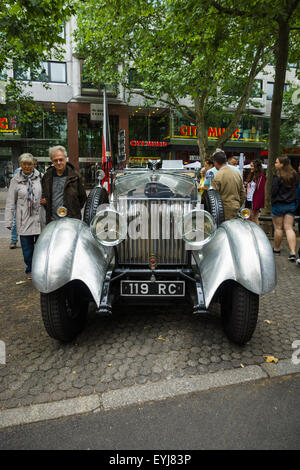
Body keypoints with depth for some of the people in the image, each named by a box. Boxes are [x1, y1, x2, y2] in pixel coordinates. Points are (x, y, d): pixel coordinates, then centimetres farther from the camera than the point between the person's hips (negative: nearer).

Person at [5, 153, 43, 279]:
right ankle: (30, 270, 25)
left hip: (40, 218, 0)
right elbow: (10, 202, 6)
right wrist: (8, 221, 3)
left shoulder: (40, 177, 3)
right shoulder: (16, 180, 5)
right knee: (27, 247, 8)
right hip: (24, 220, 1)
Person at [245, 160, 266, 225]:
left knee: (254, 219, -2)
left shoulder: (261, 177, -10)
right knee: (248, 219, 11)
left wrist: (256, 205, -21)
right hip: (248, 200, 8)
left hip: (254, 201, -8)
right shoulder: (251, 176, 16)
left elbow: (261, 191, -16)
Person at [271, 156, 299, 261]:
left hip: (279, 205, -5)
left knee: (278, 228, 7)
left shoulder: (278, 176, -15)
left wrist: (272, 201, 3)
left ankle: (276, 249, 19)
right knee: (289, 228, 5)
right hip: (291, 205, 6)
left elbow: (273, 191, -14)